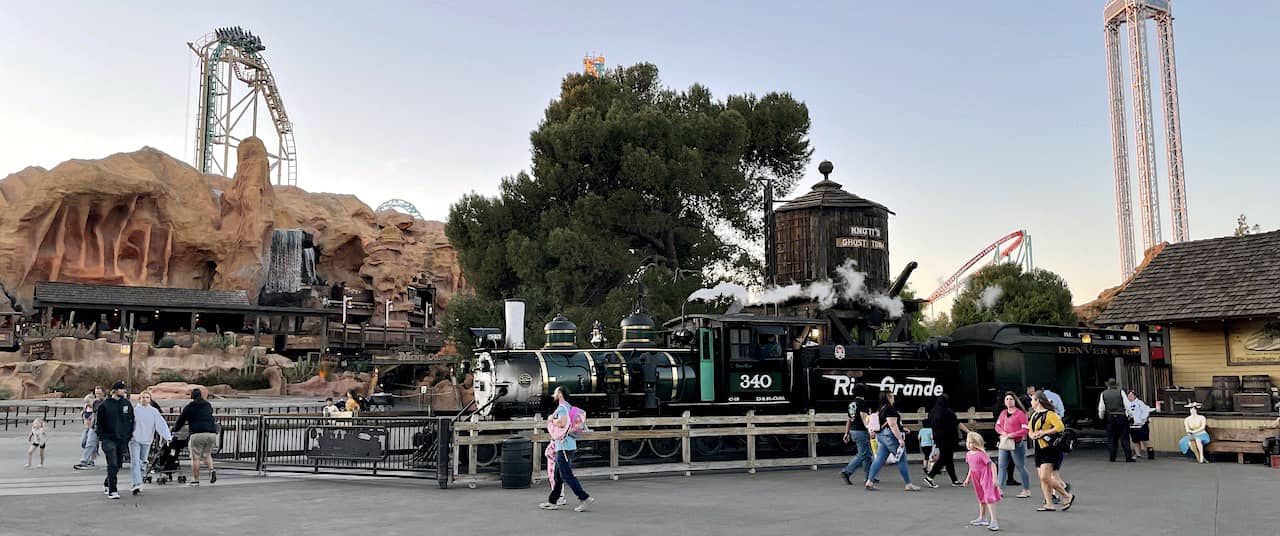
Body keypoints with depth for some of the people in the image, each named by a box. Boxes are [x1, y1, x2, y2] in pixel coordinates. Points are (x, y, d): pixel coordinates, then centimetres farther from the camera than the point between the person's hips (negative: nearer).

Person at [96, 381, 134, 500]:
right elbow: (99, 422, 2)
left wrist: (129, 434, 5)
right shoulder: (105, 405, -3)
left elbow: (131, 421, 13)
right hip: (109, 439, -4)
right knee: (112, 464, -12)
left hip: (122, 439, 4)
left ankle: (107, 483, 34)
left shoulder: (127, 404, 7)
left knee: (118, 464, 12)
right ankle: (112, 490, -10)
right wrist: (101, 436, -4)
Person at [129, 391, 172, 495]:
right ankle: (136, 484, -19)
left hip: (146, 440, 3)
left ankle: (137, 483, 29)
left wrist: (168, 437, -16)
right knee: (135, 461, -12)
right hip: (134, 439, -3)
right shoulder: (134, 410, -3)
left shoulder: (154, 411, 1)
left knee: (142, 462, 13)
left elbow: (161, 424, -6)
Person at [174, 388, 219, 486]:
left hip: (197, 434, -4)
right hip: (212, 433, 4)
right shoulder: (208, 405, 19)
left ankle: (195, 480, 4)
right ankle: (212, 469, -3)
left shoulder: (189, 407, 8)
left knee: (195, 457, 3)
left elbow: (181, 420, 14)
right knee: (207, 454, 21)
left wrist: (175, 428, 32)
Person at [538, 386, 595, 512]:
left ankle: (585, 498, -11)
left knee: (567, 475, -9)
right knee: (557, 475, 14)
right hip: (570, 445, 10)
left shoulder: (562, 407, -12)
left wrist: (551, 420, -8)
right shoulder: (569, 407, 17)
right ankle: (552, 502, 19)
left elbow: (562, 423, -27)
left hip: (564, 446, -10)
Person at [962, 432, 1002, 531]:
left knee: (989, 498, -12)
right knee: (981, 499, 20)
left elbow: (991, 465, -19)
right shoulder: (968, 454, 3)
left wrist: (994, 478, -23)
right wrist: (968, 479, 21)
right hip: (976, 479, 8)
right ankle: (982, 518, 33)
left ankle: (993, 521, -13)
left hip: (986, 478, -8)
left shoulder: (981, 454, -20)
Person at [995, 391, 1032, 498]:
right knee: (1002, 466, 7)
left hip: (1017, 444, -7)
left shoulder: (1020, 413, -10)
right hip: (1004, 443, 7)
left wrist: (1012, 435, -19)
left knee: (1020, 467, 1)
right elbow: (997, 425, 13)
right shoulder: (1003, 413, 11)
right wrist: (1002, 432, -7)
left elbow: (1025, 429, -14)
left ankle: (1027, 490, 12)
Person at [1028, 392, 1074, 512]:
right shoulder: (1034, 415, 15)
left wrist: (1044, 432, -20)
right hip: (1039, 449, 9)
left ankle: (1067, 496, 1)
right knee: (1042, 479, 5)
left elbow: (1060, 427, -24)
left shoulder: (1049, 414, -12)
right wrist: (1033, 435, -1)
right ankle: (1049, 504, 9)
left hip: (1051, 449, -9)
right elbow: (1030, 431, 22)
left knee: (1045, 477, -15)